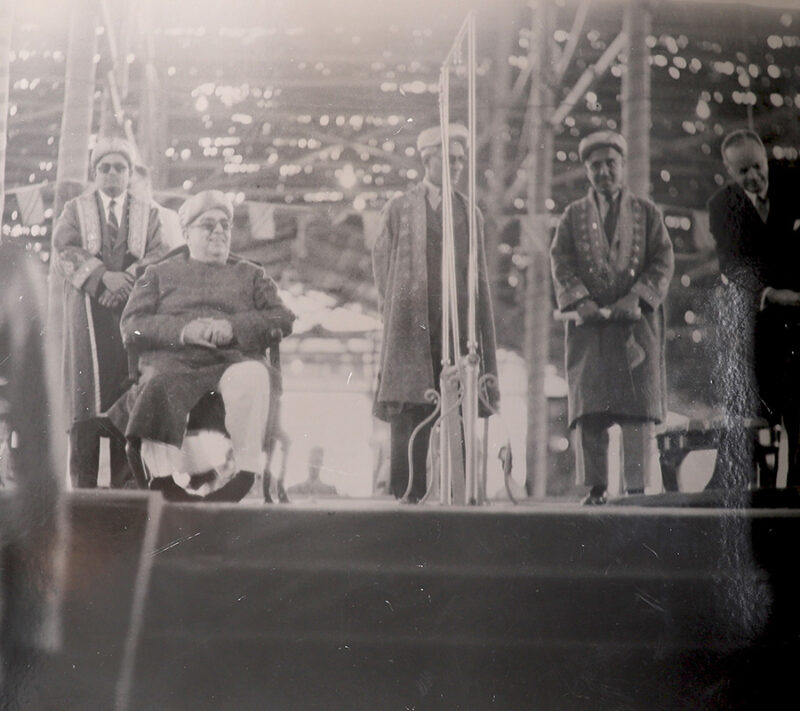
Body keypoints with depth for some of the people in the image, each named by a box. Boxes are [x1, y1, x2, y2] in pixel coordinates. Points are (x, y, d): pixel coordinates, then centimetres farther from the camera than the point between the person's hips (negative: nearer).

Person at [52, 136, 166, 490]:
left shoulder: (148, 214, 20)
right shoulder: (75, 210, 19)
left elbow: (158, 256, 6)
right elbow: (64, 251, 2)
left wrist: (128, 278, -13)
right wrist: (102, 276, -13)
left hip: (131, 308, 1)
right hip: (87, 309, -1)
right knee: (86, 393, -10)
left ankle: (125, 485, -7)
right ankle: (83, 484, -10)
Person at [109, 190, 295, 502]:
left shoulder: (251, 275, 29)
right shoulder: (159, 274, 26)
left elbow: (282, 319, 13)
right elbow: (131, 326, 12)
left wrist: (233, 327, -5)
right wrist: (182, 331, -7)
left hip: (234, 360, 0)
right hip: (174, 362, 0)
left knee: (252, 377, -37)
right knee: (159, 390, -37)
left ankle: (241, 470, -32)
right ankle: (168, 483, -36)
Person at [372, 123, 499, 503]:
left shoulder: (470, 213, 17)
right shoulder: (399, 209, 9)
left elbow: (480, 276, 16)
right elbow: (381, 263, 9)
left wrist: (478, 330, 8)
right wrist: (397, 313, 1)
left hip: (458, 329, 2)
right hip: (412, 328, -2)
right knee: (408, 411, -5)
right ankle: (406, 493, -1)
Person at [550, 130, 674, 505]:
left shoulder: (646, 212, 13)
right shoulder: (573, 214, 15)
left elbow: (662, 262, 5)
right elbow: (561, 262, 5)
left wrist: (637, 298, -10)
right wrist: (581, 301, -11)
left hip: (637, 320, -1)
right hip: (589, 321, 1)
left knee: (639, 408, -6)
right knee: (588, 407, -5)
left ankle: (637, 488, -2)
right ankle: (596, 487, -1)